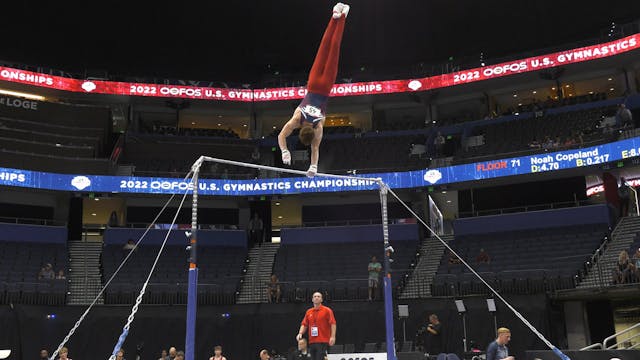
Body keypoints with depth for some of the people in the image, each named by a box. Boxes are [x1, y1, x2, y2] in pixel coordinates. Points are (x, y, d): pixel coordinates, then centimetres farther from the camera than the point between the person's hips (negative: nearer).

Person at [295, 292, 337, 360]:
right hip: (312, 342, 6)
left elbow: (333, 323, -7)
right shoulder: (308, 312, 15)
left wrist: (332, 336, -18)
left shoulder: (327, 310, -1)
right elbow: (304, 324, 15)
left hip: (322, 341, -6)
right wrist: (300, 333, -3)